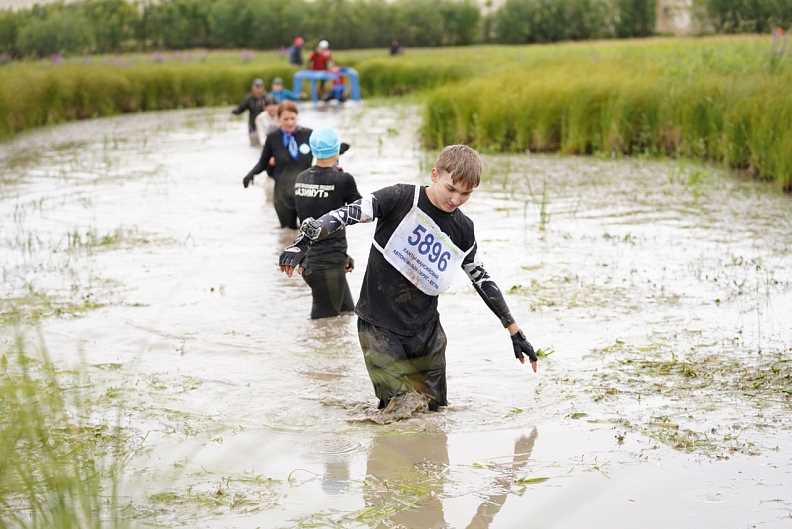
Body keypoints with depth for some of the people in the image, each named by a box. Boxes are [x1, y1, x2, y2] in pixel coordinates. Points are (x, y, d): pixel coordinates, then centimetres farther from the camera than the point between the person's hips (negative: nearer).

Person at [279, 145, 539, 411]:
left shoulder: (463, 230, 5)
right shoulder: (402, 199, -12)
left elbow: (481, 279, 16)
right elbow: (347, 214, -20)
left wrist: (514, 330, 18)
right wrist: (303, 241, -36)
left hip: (426, 330, 5)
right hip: (380, 327, -5)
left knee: (435, 408, 8)